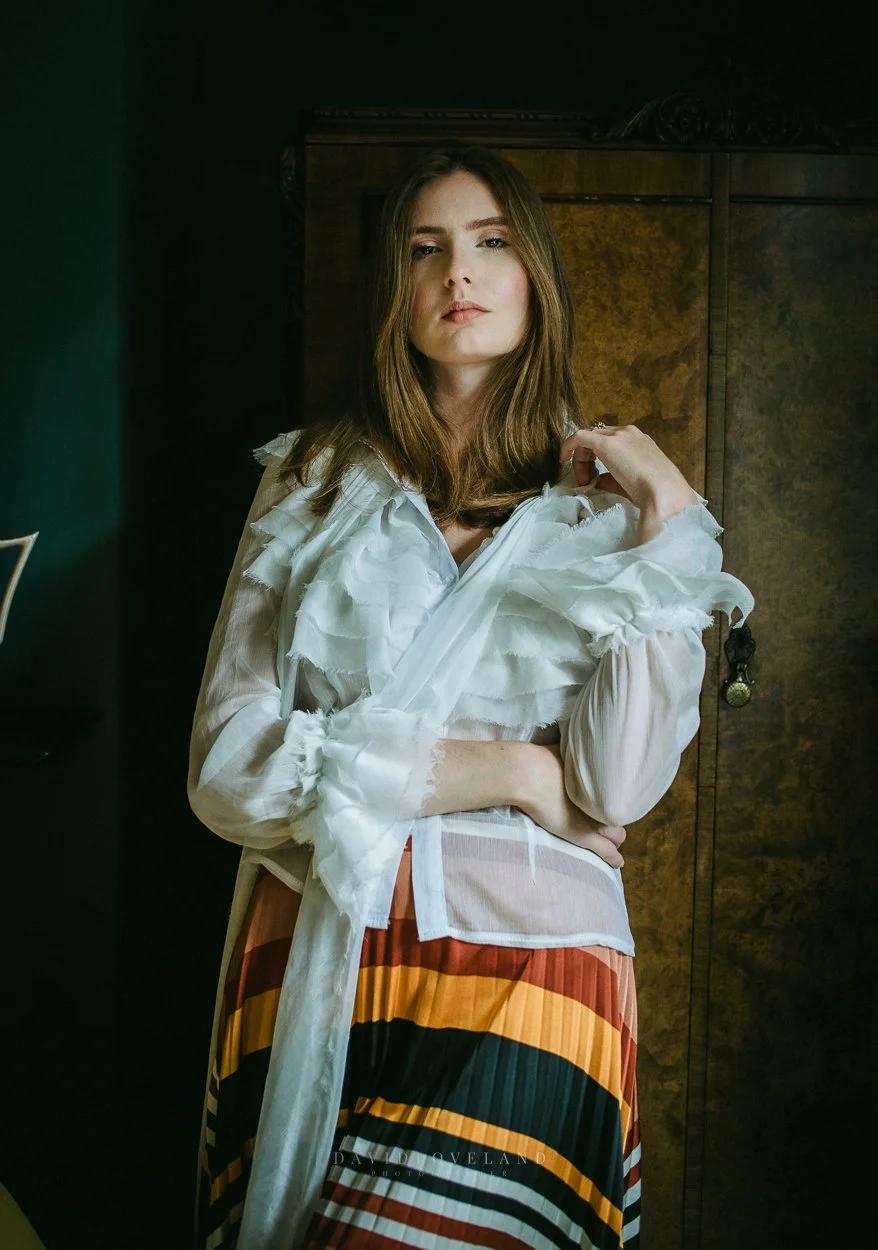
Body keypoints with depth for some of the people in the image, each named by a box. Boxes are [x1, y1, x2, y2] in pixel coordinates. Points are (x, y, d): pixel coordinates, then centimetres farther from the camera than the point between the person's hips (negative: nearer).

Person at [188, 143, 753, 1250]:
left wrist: (667, 518, -7)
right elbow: (224, 765, -3)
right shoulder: (312, 484, 7)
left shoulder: (601, 507, 6)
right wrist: (499, 769, -7)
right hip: (309, 955, 1)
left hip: (525, 962, -1)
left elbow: (618, 788, -8)